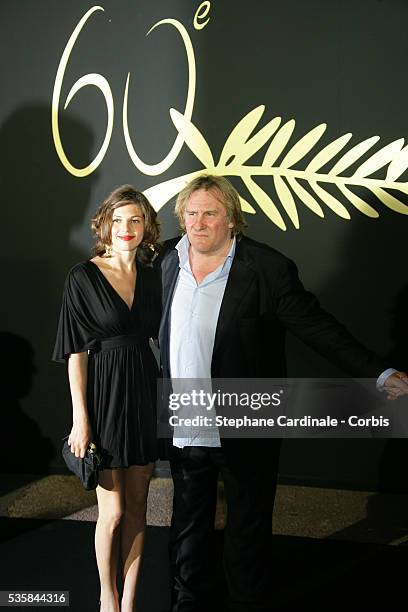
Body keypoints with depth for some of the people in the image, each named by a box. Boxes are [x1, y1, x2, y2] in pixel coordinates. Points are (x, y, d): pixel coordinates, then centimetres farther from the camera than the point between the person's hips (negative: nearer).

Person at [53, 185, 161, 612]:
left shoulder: (151, 277, 6)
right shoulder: (84, 277, -7)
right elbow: (76, 352, -9)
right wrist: (80, 417, -13)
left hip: (144, 394, 4)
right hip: (103, 395, -4)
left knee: (137, 506, 11)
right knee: (112, 511, 2)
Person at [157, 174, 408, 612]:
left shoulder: (268, 269, -15)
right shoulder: (167, 260, 1)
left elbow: (318, 327, -13)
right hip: (184, 429, 5)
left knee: (248, 530, 12)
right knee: (188, 526, 20)